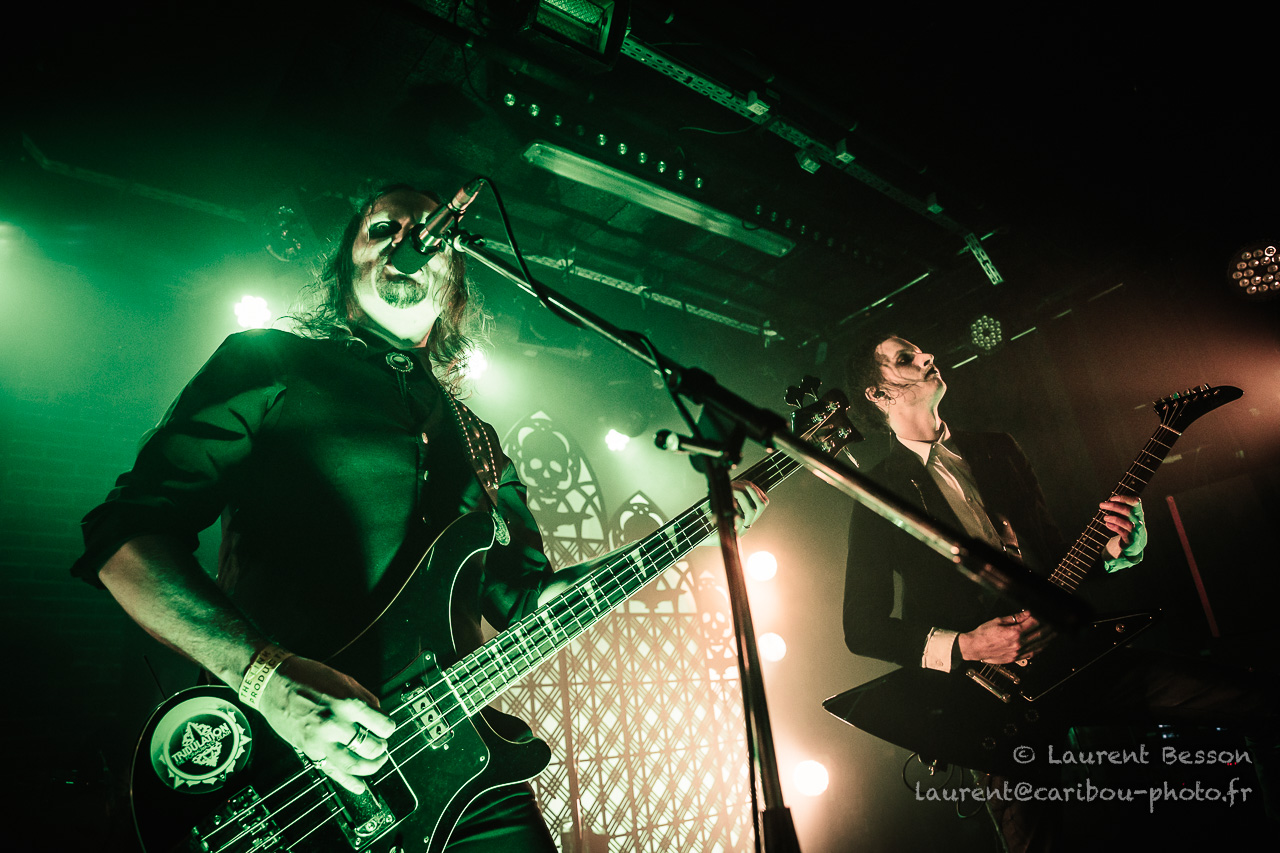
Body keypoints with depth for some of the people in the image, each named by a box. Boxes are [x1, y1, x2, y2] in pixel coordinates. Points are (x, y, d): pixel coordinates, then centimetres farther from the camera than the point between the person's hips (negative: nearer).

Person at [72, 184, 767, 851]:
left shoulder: (477, 440, 14)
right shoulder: (271, 365, 0)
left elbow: (523, 594, 15)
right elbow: (125, 535, -6)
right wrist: (267, 675, -22)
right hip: (286, 775, -4)